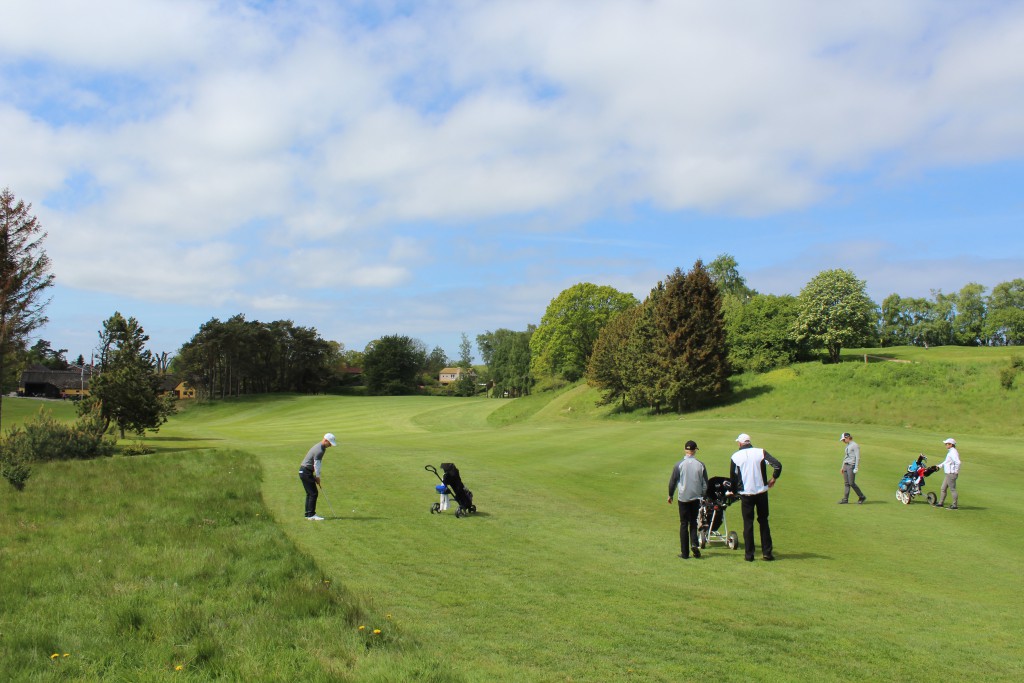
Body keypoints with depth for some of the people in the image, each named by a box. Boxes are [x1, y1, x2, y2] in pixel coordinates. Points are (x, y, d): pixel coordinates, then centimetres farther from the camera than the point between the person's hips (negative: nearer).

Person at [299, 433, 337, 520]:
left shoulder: (321, 447, 11)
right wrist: (318, 477, -5)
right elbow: (316, 465, -17)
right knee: (313, 493, -8)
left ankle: (308, 514, 18)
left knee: (310, 493, 13)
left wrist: (316, 476, 11)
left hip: (304, 472, 10)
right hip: (306, 472, -10)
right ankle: (311, 515, -7)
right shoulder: (319, 451, -22)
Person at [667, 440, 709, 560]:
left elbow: (672, 481, -2)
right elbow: (705, 483, 3)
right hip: (696, 497, 2)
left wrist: (670, 495, 12)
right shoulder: (700, 465, -3)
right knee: (693, 522, 15)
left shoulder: (679, 464, -8)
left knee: (684, 524, 5)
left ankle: (685, 553, 5)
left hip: (683, 498, -2)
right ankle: (694, 544, -7)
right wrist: (702, 496, 16)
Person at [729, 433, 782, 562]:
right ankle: (767, 552, 12)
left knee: (748, 523, 6)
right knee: (763, 522, 13)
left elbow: (733, 478, 3)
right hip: (761, 492, 1)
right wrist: (773, 479, 1)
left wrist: (734, 491, 19)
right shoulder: (761, 452, -1)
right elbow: (777, 465, -13)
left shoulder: (735, 457, -2)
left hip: (746, 494, -1)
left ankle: (749, 554, 6)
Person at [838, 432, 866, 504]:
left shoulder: (854, 445, -9)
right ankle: (845, 499, 4)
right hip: (846, 465, 8)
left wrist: (856, 468, -17)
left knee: (851, 483, -10)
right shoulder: (847, 446, 18)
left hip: (851, 466, -8)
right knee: (846, 483, 5)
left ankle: (862, 497, 4)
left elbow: (858, 457, -13)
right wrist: (842, 467, 21)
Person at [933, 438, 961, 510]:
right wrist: (939, 466, 26)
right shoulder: (950, 452, 16)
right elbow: (946, 462, 28)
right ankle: (940, 503, 20)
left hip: (951, 474, -11)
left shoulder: (953, 452, -17)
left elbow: (958, 462, -29)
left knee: (952, 489, -4)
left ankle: (954, 505, 2)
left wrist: (955, 471, -22)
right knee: (943, 488, 14)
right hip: (948, 474, 11)